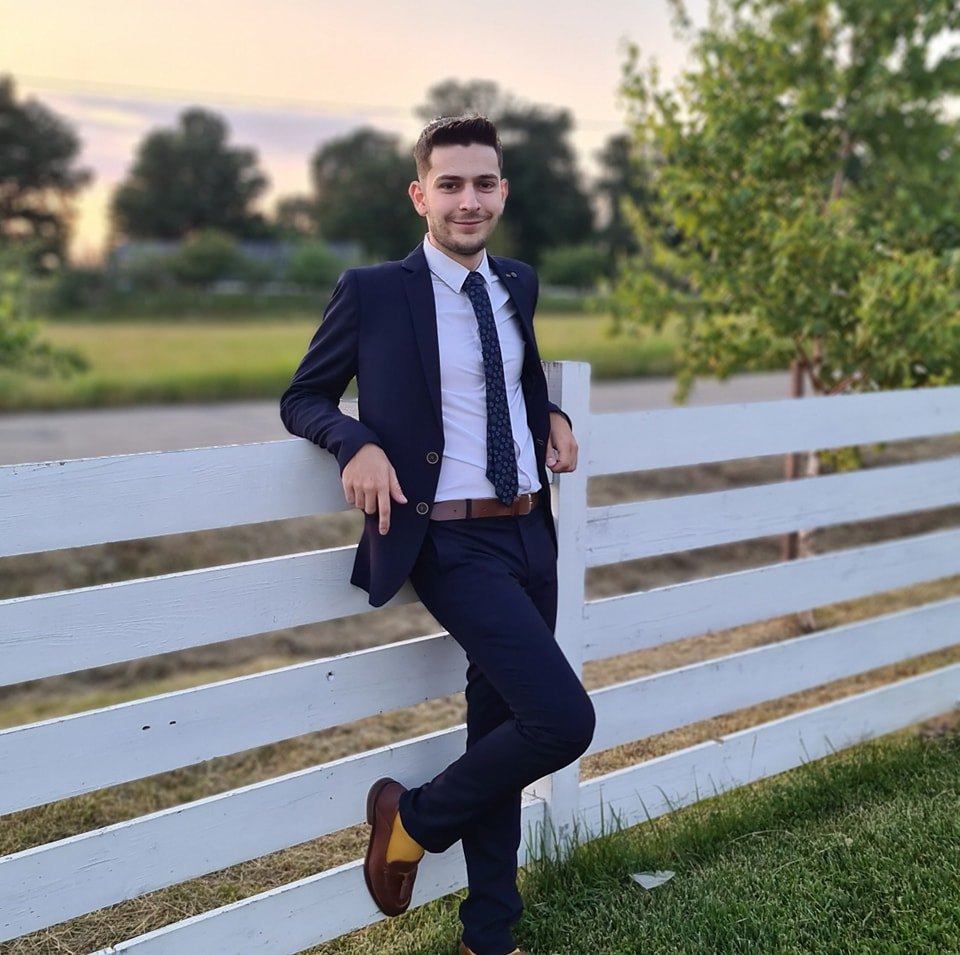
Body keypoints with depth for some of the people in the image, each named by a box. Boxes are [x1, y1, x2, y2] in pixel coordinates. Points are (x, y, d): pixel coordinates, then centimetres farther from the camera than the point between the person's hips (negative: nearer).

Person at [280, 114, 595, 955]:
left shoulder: (518, 284, 10)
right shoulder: (373, 291, -7)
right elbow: (303, 397, 2)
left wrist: (554, 417, 6)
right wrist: (358, 444, -19)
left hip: (531, 534, 7)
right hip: (454, 544, -6)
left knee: (500, 734, 15)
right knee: (563, 719, -17)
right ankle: (416, 818, 10)